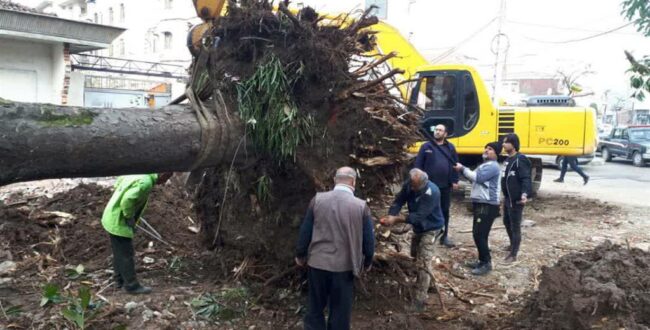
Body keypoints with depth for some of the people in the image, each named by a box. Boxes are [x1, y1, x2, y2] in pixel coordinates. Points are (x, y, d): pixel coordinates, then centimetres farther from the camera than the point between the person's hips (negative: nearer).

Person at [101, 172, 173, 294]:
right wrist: (130, 218, -16)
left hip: (111, 217, 10)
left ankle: (120, 280, 36)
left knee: (119, 253, 22)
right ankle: (131, 285, 16)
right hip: (119, 222, -10)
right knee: (126, 255, 4)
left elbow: (118, 183, 16)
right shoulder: (145, 183, -24)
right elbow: (127, 200, -34)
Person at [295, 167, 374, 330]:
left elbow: (305, 231, -1)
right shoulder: (361, 206, -9)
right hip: (344, 266, -1)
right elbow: (368, 240, -3)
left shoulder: (317, 199, -6)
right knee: (340, 312, 14)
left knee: (316, 306, 19)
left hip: (317, 262, 2)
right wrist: (367, 262, 13)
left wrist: (300, 255, 13)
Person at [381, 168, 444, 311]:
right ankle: (420, 285, 48)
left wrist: (397, 219, -42)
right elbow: (398, 201, -17)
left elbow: (419, 216, -37)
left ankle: (420, 299, -7)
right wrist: (391, 216, -37)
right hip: (418, 228, 8)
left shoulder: (432, 193, -36)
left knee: (424, 263, -13)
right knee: (414, 257, 24)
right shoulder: (409, 185, -16)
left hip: (430, 229, -8)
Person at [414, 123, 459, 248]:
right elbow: (418, 165, -3)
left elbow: (455, 165, 6)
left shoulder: (450, 147, 5)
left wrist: (455, 181, 1)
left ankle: (444, 236, 23)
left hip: (445, 186, 2)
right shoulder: (426, 147, -1)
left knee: (445, 211, 11)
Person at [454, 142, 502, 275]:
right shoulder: (484, 165, 21)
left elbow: (478, 177, -25)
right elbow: (474, 178, 16)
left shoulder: (493, 166, -13)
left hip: (488, 205, -10)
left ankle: (487, 263, -4)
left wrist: (463, 168, -16)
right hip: (481, 204, 10)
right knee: (479, 233, 15)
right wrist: (462, 170, 0)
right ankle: (483, 260, 24)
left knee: (479, 234, -12)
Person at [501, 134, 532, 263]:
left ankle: (513, 254, 5)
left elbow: (526, 179, -24)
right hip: (507, 198, 10)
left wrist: (524, 194, -38)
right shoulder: (508, 159, 12)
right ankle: (513, 245, 41)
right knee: (507, 223, 22)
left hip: (516, 199, -10)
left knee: (515, 226, -2)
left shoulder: (520, 160, -17)